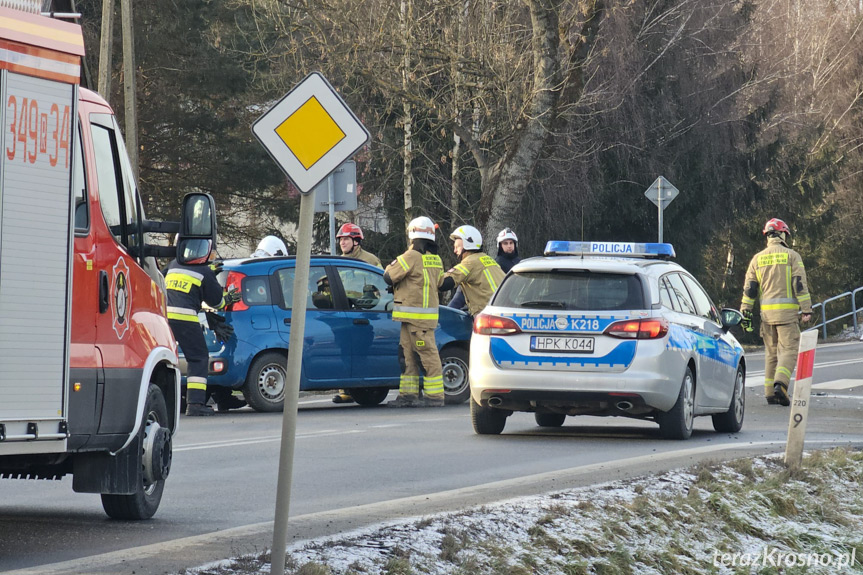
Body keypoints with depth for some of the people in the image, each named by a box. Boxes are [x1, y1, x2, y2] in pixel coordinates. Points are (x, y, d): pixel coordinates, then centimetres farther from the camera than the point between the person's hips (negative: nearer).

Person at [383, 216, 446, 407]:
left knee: (428, 355, -6)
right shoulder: (436, 260, 13)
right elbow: (439, 284, 25)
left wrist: (393, 264, 13)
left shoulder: (411, 257, -14)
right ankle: (408, 394, 12)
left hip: (416, 317, -8)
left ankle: (435, 396, -5)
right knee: (408, 355, 11)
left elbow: (389, 277, -10)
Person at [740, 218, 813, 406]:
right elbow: (800, 284, -6)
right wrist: (807, 309, -4)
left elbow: (749, 288, 9)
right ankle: (780, 383, -26)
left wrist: (745, 312, 11)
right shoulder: (791, 256, 0)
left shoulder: (758, 258, 11)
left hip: (766, 312, 4)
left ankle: (770, 392, 8)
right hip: (787, 311, -4)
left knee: (771, 352, 11)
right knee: (789, 350, -5)